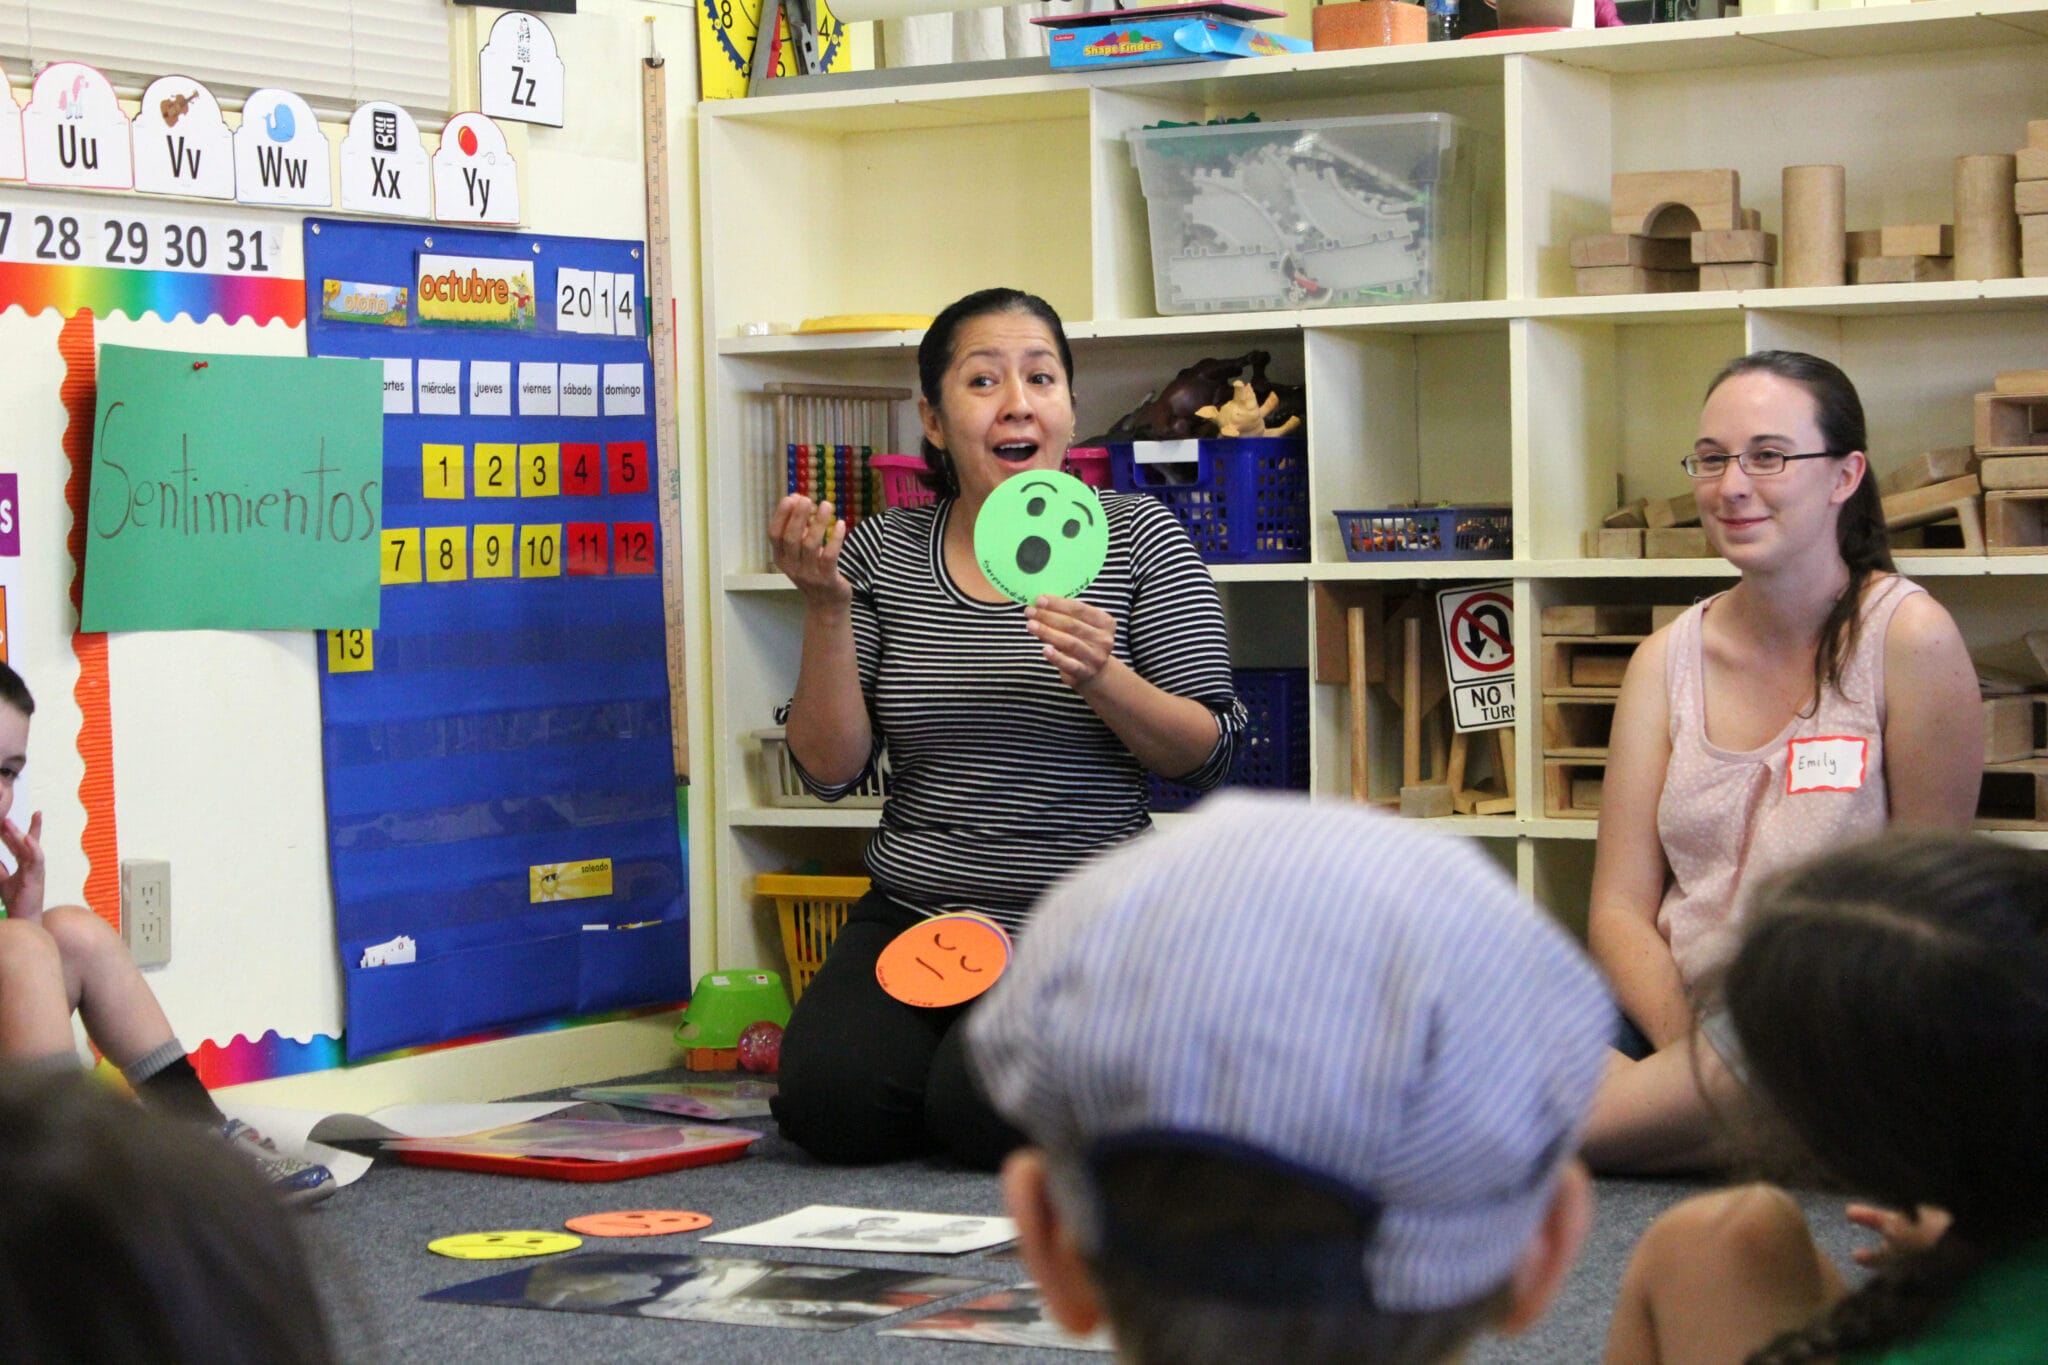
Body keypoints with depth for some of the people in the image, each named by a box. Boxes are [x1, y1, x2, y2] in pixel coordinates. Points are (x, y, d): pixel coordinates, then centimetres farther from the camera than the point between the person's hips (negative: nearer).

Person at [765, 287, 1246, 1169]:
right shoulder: (880, 554, 5)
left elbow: (1208, 757, -3)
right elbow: (830, 770, 0)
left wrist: (1101, 680, -22)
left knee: (990, 1114, -26)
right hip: (911, 916, 2)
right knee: (833, 1102, -23)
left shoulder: (1138, 538, 0)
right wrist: (826, 608, -13)